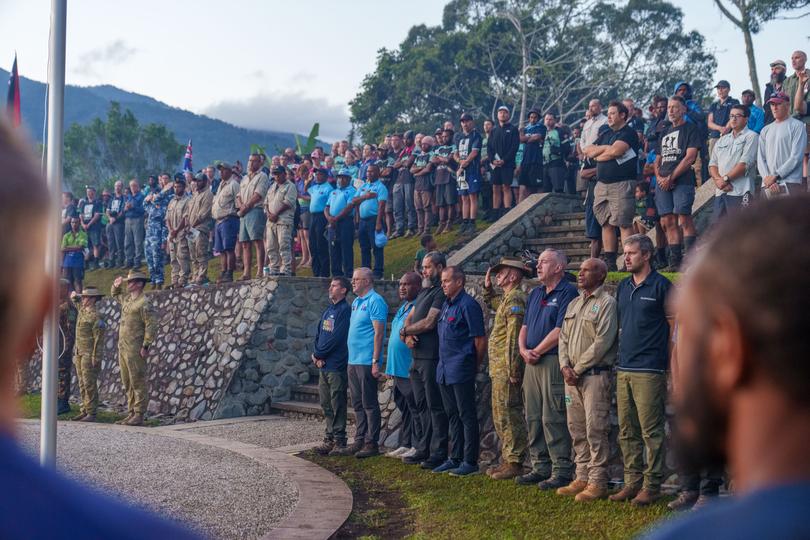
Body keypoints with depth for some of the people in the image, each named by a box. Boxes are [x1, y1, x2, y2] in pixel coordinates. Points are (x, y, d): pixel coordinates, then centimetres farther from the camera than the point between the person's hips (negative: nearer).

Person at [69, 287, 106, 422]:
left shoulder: (96, 316, -15)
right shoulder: (82, 310, 12)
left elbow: (99, 338, -18)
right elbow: (77, 301, 36)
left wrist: (95, 358, -21)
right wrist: (74, 297, 12)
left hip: (89, 354, -9)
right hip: (80, 353, 9)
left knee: (89, 384, -8)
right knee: (82, 384, 10)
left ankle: (92, 413, -6)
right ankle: (84, 411, 14)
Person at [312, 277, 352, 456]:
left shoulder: (344, 310, -10)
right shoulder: (327, 311, 17)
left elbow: (336, 338, -17)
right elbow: (318, 334, 15)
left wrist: (318, 354, -9)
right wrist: (316, 354, -2)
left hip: (336, 366, -8)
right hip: (323, 365, 8)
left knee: (337, 405, -4)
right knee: (326, 404, 12)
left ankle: (339, 442, 1)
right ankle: (329, 439, 20)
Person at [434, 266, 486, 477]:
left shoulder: (468, 305, -12)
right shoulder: (446, 305, 15)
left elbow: (480, 339, -12)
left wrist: (475, 365, -4)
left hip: (461, 370, -9)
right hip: (444, 369, 9)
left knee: (467, 416, -3)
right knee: (452, 415, 14)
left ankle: (470, 462, 2)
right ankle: (455, 458, 21)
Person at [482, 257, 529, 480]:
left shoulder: (515, 299, -15)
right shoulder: (508, 298, 17)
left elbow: (514, 337, -22)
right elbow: (494, 305, 42)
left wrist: (513, 370, -24)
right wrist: (488, 288, 26)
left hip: (506, 369, -11)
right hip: (500, 369, 11)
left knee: (508, 415, -7)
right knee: (501, 415, 16)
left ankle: (514, 462, -4)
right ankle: (508, 459, 23)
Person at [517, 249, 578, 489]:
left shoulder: (567, 293, -8)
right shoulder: (535, 294, 18)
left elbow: (560, 331, -16)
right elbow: (524, 327, 18)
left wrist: (537, 352, -10)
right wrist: (524, 350, 0)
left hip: (553, 361, -8)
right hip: (532, 363, 9)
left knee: (553, 419, -7)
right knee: (533, 418, 10)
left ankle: (561, 471, -2)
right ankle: (540, 467, 18)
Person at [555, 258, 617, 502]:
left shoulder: (606, 303, -7)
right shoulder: (574, 304, 18)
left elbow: (602, 342, -14)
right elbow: (563, 338, 16)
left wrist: (578, 369, -12)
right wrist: (565, 366, -1)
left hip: (595, 374, -8)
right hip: (572, 375, 8)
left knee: (596, 429, -6)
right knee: (577, 429, 11)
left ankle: (597, 483, -2)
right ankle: (582, 477, 18)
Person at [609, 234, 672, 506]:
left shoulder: (661, 285, -5)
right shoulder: (623, 287, 15)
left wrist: (672, 364, -8)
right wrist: (619, 357, 16)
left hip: (649, 369, -7)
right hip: (624, 368, 7)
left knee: (651, 431, -3)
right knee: (627, 431, 11)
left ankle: (652, 486, 4)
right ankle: (632, 481, 19)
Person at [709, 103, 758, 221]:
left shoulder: (751, 137, 2)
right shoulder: (722, 140, 22)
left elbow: (745, 163, -10)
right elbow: (712, 164, 13)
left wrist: (725, 178, -9)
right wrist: (718, 180, -7)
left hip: (740, 193, -6)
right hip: (720, 192, 6)